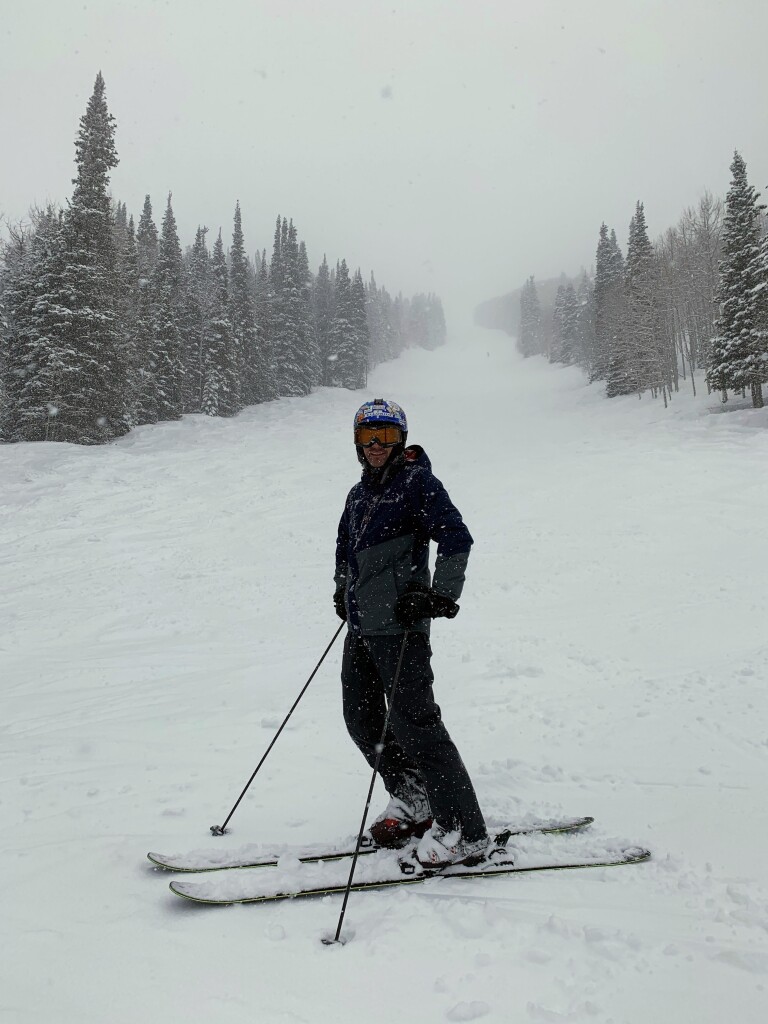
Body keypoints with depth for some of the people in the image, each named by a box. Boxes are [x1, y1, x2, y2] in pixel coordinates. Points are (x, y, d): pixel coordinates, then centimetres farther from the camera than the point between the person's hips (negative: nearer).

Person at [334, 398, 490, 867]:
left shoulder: (417, 481, -5)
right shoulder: (359, 494, 18)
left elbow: (457, 538, -14)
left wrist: (441, 596, -19)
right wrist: (343, 590, 28)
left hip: (400, 624, -9)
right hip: (360, 624, 9)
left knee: (414, 723, -10)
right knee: (361, 718, 13)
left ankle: (465, 833, -2)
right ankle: (414, 804, 27)